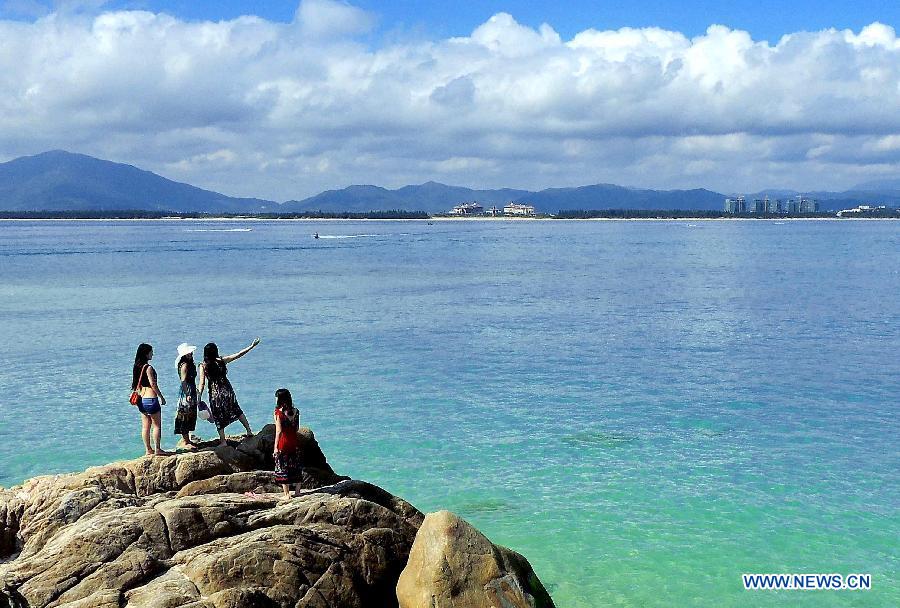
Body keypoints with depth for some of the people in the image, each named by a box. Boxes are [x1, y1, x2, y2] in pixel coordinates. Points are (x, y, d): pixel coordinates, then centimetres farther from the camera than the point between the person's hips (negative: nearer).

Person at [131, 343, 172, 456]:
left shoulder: (137, 367, 8)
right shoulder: (148, 368, -16)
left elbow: (136, 384, 14)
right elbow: (153, 384, -16)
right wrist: (161, 397, -7)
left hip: (141, 399, 8)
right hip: (151, 399, -8)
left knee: (145, 426, 11)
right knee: (156, 425, 1)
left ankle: (148, 450, 15)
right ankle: (157, 450, 3)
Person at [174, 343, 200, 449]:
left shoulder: (190, 364, 13)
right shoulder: (184, 365, -14)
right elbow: (183, 381, -19)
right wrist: (187, 394, -23)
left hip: (192, 392, 10)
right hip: (186, 392, -10)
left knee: (191, 416, 13)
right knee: (185, 416, -5)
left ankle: (186, 439, 20)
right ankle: (186, 442, -2)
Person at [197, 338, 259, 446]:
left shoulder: (203, 366, -10)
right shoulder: (221, 361, -6)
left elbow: (202, 383, -14)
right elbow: (238, 355, 0)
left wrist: (199, 397, -9)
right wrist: (252, 346, 6)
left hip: (215, 394, -2)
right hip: (227, 390, 3)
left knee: (219, 417, 9)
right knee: (237, 410, 21)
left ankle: (223, 441, 10)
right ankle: (249, 430, 27)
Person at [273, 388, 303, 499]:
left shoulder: (278, 412, -12)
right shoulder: (295, 411, 2)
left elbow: (279, 431, -14)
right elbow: (297, 428, 8)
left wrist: (276, 447, -10)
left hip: (283, 443, -5)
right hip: (295, 442, 5)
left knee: (283, 468, 6)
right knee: (296, 468, 13)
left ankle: (287, 494, 8)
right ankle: (297, 492, 19)